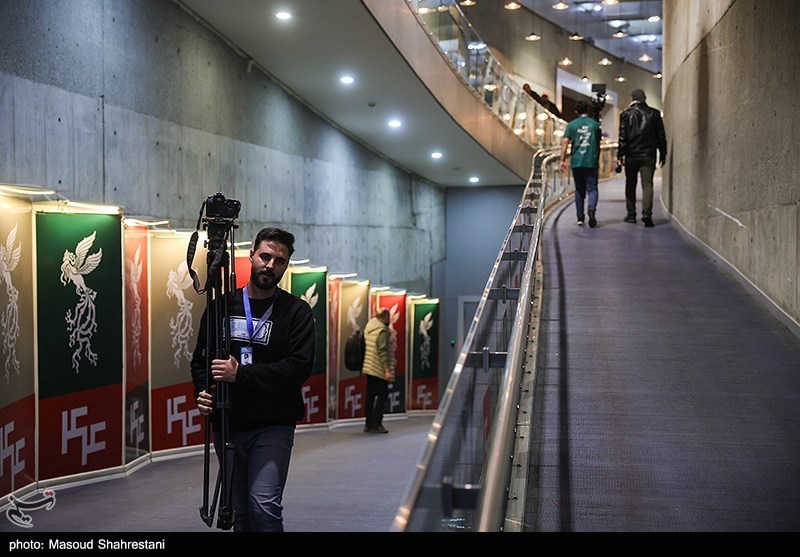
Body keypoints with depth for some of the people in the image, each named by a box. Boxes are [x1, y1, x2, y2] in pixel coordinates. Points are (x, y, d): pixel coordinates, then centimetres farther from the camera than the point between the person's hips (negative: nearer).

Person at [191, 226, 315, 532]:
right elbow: (200, 357, 13)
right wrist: (202, 391, -8)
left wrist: (241, 374, -19)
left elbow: (300, 366, -14)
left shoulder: (297, 311, -2)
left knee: (264, 507, -17)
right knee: (240, 512, 11)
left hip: (272, 427, -4)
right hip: (226, 425, 4)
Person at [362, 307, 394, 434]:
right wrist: (387, 371, -21)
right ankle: (376, 423, -6)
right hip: (380, 370, -8)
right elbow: (382, 352, -21)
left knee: (370, 395, 10)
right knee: (382, 395, -2)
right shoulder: (382, 332, -15)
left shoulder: (368, 328, 10)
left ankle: (368, 424, 13)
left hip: (369, 368, 8)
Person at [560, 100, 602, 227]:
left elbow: (565, 142, -5)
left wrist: (563, 160, -2)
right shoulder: (595, 124, 5)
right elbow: (598, 144, 11)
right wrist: (597, 160, 22)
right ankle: (592, 208, -30)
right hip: (591, 162, -1)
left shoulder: (572, 125, 3)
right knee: (592, 188, -1)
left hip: (576, 162, 1)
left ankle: (580, 218, 15)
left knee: (579, 190, 12)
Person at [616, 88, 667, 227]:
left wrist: (620, 155, -1)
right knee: (647, 184, -3)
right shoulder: (654, 113, 4)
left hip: (632, 155, 0)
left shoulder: (626, 114, -2)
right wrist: (663, 154, 14)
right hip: (649, 155, 0)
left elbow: (623, 136, -5)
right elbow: (661, 136, 6)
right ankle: (647, 213, -18)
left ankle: (631, 214, 13)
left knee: (630, 185, 11)